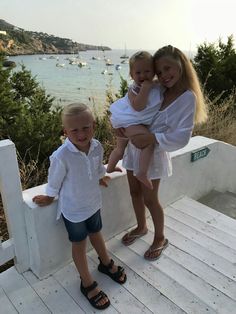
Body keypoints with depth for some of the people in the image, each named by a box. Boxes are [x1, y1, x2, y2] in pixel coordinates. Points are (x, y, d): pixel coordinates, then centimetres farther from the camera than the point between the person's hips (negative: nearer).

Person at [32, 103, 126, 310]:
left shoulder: (97, 147, -18)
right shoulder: (61, 156, -33)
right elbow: (54, 181, -15)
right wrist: (50, 198, 1)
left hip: (94, 202, 5)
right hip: (73, 209, -4)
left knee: (96, 233, 27)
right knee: (79, 244, 15)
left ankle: (106, 263, 53)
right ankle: (87, 284, 35)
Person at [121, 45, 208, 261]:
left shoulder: (187, 97, -14)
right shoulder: (156, 90, -1)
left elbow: (181, 137, -21)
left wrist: (151, 138, -31)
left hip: (153, 152, -6)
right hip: (134, 147, 6)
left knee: (150, 198, 8)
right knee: (135, 192, 18)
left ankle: (160, 238, 34)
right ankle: (141, 227, 45)